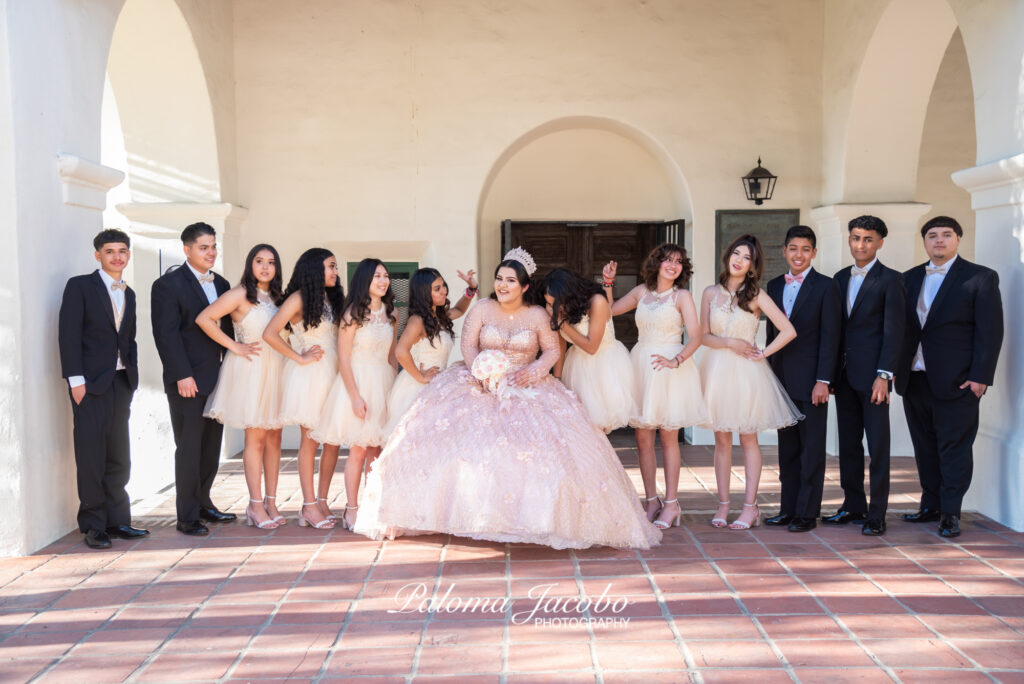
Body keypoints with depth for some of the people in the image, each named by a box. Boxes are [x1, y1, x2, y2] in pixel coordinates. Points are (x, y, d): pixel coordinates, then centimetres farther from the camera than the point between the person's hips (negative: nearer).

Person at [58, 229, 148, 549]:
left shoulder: (128, 294, 17)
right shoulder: (80, 286, -1)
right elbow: (68, 334, -8)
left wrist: (132, 379, 10)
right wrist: (75, 379, -14)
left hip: (121, 381, 6)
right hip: (90, 380, -6)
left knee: (119, 456, 7)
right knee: (91, 456, -2)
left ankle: (117, 520, 15)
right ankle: (94, 525, 5)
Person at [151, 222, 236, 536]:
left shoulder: (221, 284, 14)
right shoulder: (168, 285, -7)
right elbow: (166, 335, -12)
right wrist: (182, 375, -18)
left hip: (216, 379, 7)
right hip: (188, 381, -7)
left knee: (212, 446, 13)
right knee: (189, 448, -1)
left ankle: (203, 503, 26)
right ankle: (187, 516, 7)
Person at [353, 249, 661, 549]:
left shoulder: (537, 315, 3)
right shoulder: (482, 309, 3)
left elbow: (552, 350, 5)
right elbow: (468, 345, -1)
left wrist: (534, 370, -13)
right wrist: (482, 370, -18)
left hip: (526, 387, -1)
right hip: (483, 384, 1)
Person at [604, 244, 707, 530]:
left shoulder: (682, 296, -2)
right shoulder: (641, 291, 10)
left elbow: (695, 337, -10)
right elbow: (611, 310, 20)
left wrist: (676, 360, -24)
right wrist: (608, 282, 8)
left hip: (670, 369, -4)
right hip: (642, 364, 4)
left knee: (668, 438, 1)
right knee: (643, 438, 4)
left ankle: (671, 504, 8)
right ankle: (652, 501, 13)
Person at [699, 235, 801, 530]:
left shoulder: (756, 295, -2)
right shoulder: (711, 293, 6)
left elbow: (788, 331, -7)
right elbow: (704, 336, 3)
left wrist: (763, 354, -6)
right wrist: (730, 343, -11)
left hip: (746, 373, -3)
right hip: (717, 370, 3)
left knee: (748, 439, 2)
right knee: (722, 440, 6)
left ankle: (750, 507, 7)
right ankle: (723, 505, 12)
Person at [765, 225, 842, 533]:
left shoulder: (826, 287, -5)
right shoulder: (774, 286, 12)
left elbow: (830, 337, -9)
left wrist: (823, 380, -15)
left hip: (810, 380, -5)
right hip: (782, 379, 6)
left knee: (811, 449, 1)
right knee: (787, 448, 11)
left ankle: (807, 513, 7)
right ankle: (788, 508, 18)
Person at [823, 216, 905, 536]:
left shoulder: (890, 279, -5)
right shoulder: (841, 278, 14)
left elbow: (893, 330, -10)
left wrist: (883, 375, -16)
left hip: (872, 374, -6)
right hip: (844, 374, 6)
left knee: (878, 445, -1)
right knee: (848, 442, 12)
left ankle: (877, 513, 4)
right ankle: (853, 504, 22)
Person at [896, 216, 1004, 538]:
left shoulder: (981, 278, -2)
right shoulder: (910, 278, 13)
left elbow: (990, 331, -6)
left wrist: (980, 377, -12)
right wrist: (897, 370, 5)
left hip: (955, 380, -5)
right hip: (914, 379, 5)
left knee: (954, 448, 0)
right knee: (925, 448, 12)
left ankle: (950, 513, 8)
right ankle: (931, 506, 22)